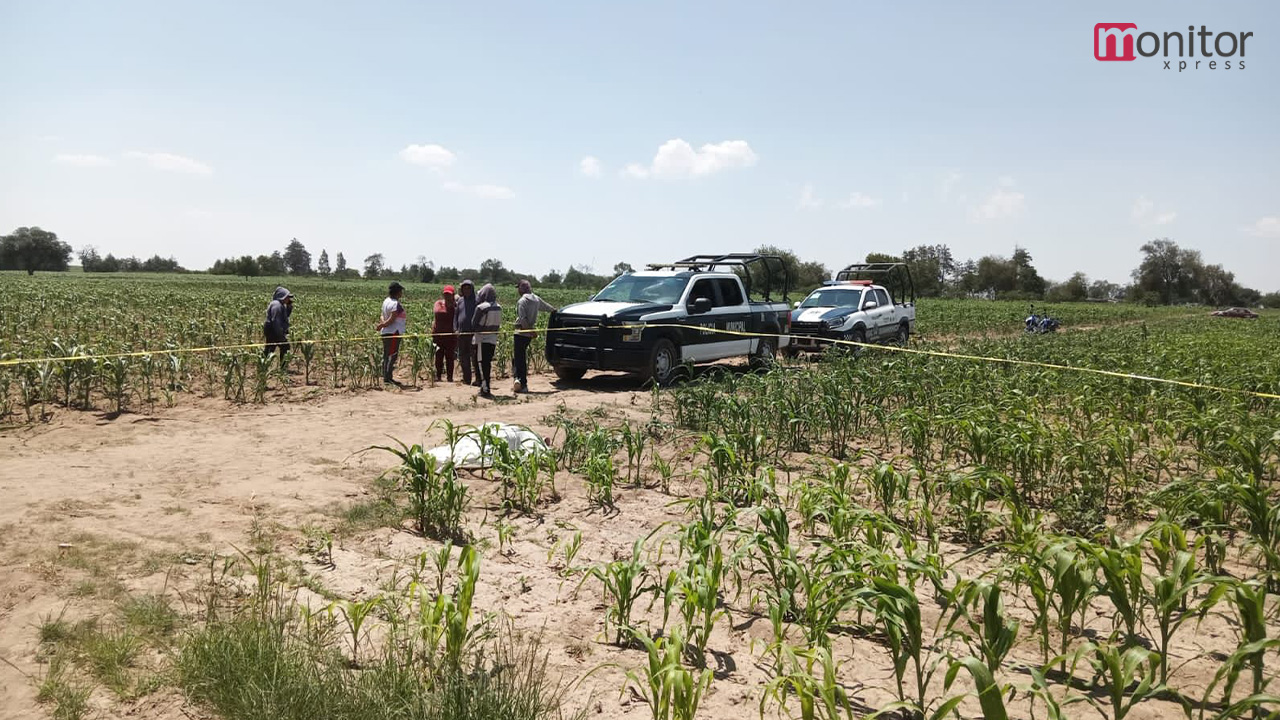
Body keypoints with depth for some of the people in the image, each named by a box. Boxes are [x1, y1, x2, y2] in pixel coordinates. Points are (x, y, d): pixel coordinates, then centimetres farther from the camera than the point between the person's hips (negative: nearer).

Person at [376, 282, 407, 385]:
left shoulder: (386, 301, 14)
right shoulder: (396, 304, -16)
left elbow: (383, 316, 13)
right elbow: (392, 319, -20)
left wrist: (383, 323, -5)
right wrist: (382, 325, -9)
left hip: (385, 332, 10)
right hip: (394, 332, -10)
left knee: (386, 355, 12)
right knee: (393, 355, -7)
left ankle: (385, 376, 17)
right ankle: (388, 377, -7)